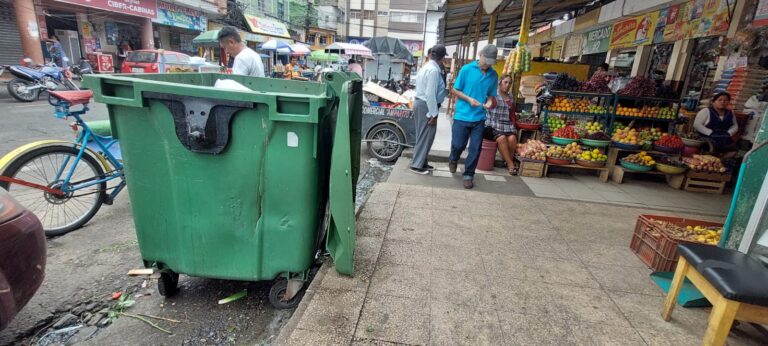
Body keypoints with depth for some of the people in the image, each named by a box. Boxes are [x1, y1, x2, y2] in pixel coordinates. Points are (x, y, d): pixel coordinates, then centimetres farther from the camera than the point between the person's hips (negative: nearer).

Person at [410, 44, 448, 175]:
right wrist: (433, 114, -21)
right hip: (426, 105, -10)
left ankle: (420, 162, 25)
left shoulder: (425, 68, 13)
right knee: (425, 136, -2)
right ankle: (417, 165, 5)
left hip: (420, 103, 10)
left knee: (422, 135, 16)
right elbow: (430, 94, -24)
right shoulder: (434, 70, -18)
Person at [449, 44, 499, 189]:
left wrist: (489, 102, -10)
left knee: (475, 149, 3)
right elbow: (455, 90, -1)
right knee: (458, 145, 6)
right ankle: (453, 160, 40)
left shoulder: (493, 75, 5)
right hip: (462, 115, -2)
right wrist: (469, 99, -15)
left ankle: (468, 175, 18)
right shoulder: (466, 69, -5)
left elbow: (491, 94, 13)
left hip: (479, 118, 2)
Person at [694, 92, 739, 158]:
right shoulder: (706, 111, 0)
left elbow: (735, 126, 23)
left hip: (725, 140, 6)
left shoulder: (730, 113, 18)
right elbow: (697, 124, -9)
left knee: (732, 152, -19)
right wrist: (710, 133, -16)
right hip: (708, 138, -6)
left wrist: (729, 133, 1)